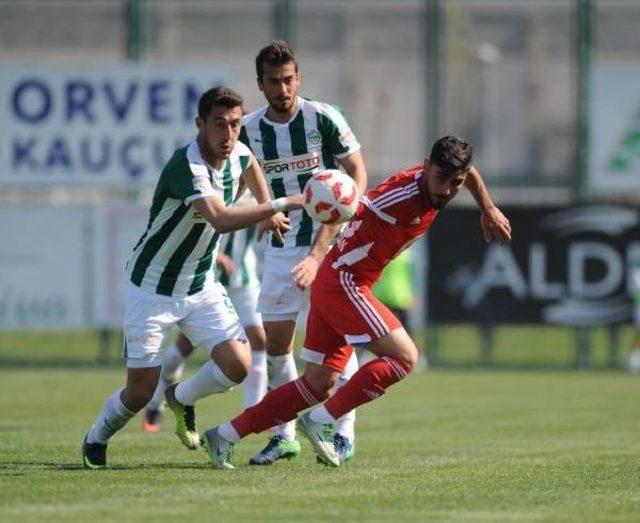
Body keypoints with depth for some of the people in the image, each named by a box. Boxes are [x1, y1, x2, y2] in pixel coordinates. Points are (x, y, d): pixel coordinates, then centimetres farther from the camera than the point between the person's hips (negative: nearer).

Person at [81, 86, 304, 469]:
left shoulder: (236, 154, -5)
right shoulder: (187, 166, -30)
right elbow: (221, 220, -46)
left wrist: (268, 210, 17)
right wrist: (281, 204, -47)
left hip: (201, 286, 7)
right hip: (153, 289, -6)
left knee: (238, 366, -9)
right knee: (142, 390, -4)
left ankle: (183, 399, 23)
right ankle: (95, 442, 27)